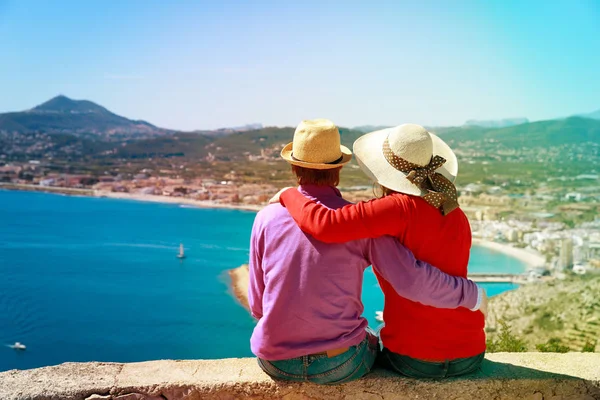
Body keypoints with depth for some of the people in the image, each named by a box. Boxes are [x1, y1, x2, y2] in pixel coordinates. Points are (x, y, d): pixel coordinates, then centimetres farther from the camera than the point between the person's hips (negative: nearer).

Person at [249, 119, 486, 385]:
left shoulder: (267, 217, -6)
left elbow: (257, 305, 0)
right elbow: (412, 281, -18)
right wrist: (472, 295, -1)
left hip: (276, 362, 2)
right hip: (338, 364, -2)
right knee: (372, 343, 33)